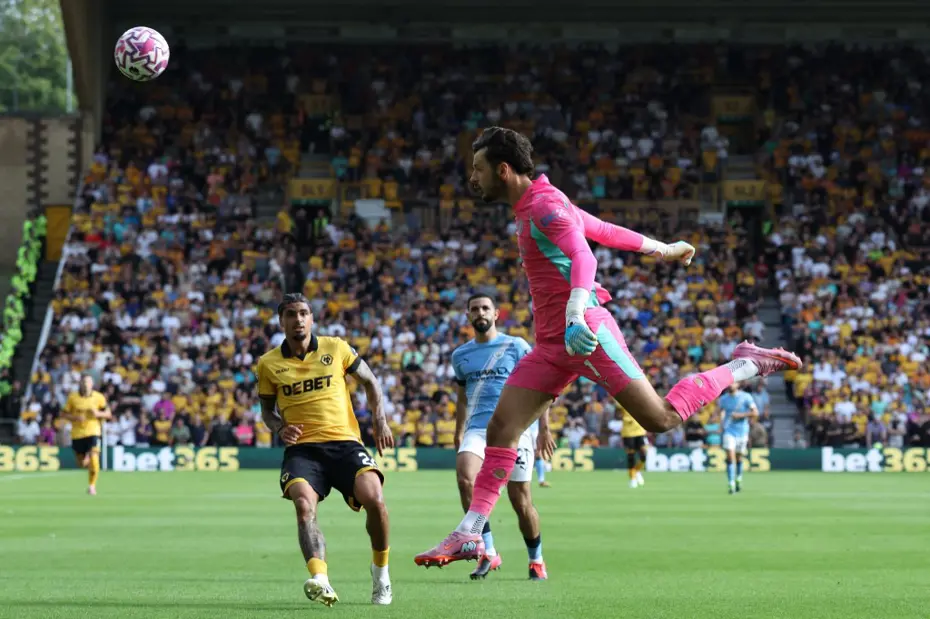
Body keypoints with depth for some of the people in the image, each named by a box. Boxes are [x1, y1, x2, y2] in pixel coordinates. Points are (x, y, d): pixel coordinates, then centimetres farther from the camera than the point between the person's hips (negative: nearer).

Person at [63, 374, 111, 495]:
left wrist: (98, 414, -15)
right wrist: (75, 417, -16)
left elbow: (108, 414, 6)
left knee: (94, 460, -17)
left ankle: (92, 485, 2)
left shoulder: (99, 397, -1)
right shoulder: (73, 397, -1)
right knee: (82, 464, 7)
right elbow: (64, 414, 3)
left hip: (93, 432, -2)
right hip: (77, 434, 2)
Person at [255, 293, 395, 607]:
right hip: (301, 448, 0)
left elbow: (369, 381, 19)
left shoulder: (336, 348, 7)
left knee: (374, 499, -23)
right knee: (304, 504, -30)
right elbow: (267, 409, 21)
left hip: (344, 442, 0)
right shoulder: (268, 364, 8)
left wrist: (380, 420, 5)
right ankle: (320, 580, -48)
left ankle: (380, 570, 4)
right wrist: (279, 428, -1)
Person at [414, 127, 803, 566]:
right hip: (551, 344, 9)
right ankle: (470, 534, -6)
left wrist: (575, 316, -43)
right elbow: (606, 230, 29)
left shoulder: (544, 204, -10)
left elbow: (583, 257, -26)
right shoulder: (532, 208, 19)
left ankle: (747, 365, 8)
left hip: (583, 333, -9)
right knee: (501, 428, -3)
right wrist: (662, 250, 41)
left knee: (662, 419, -10)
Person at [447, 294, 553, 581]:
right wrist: (458, 435, 20)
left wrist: (544, 430, -4)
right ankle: (488, 552, -20)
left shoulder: (516, 347, 4)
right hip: (478, 428, 3)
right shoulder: (461, 355, 15)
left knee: (520, 500, -3)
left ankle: (536, 560, 19)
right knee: (465, 477, -25)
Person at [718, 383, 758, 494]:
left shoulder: (746, 397, -5)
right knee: (730, 456, -14)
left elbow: (755, 412, -8)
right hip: (729, 431, 1)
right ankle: (731, 484, -17)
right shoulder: (723, 399, 5)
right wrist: (722, 423, 6)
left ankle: (739, 479, 35)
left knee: (739, 457, 9)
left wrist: (740, 415, -17)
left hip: (742, 431, -1)